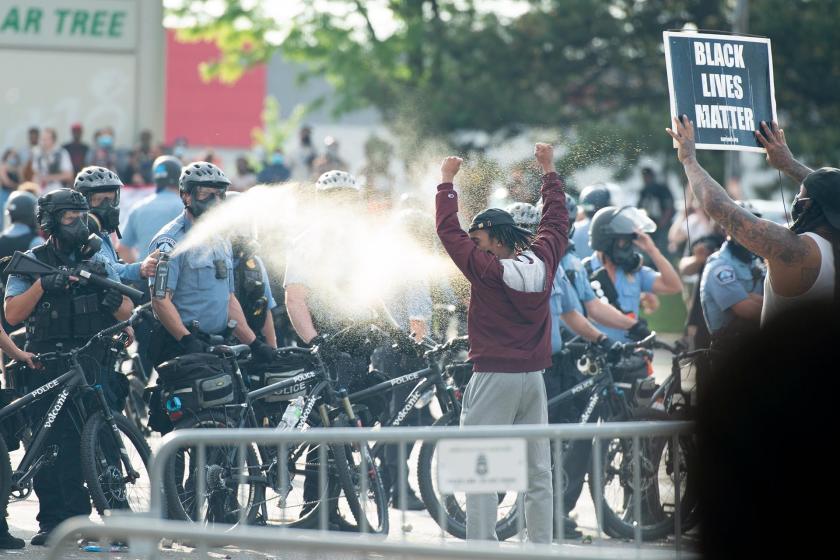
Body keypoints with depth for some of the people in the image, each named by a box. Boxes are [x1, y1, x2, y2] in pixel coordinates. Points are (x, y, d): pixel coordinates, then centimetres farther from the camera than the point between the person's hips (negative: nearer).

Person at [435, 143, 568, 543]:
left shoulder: (486, 269, -12)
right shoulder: (542, 262, 2)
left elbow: (448, 230, -4)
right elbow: (556, 222, 18)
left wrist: (447, 181, 7)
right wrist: (549, 171, 28)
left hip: (493, 377, -6)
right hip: (534, 378, 6)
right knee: (537, 472, 9)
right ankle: (541, 546, 10)